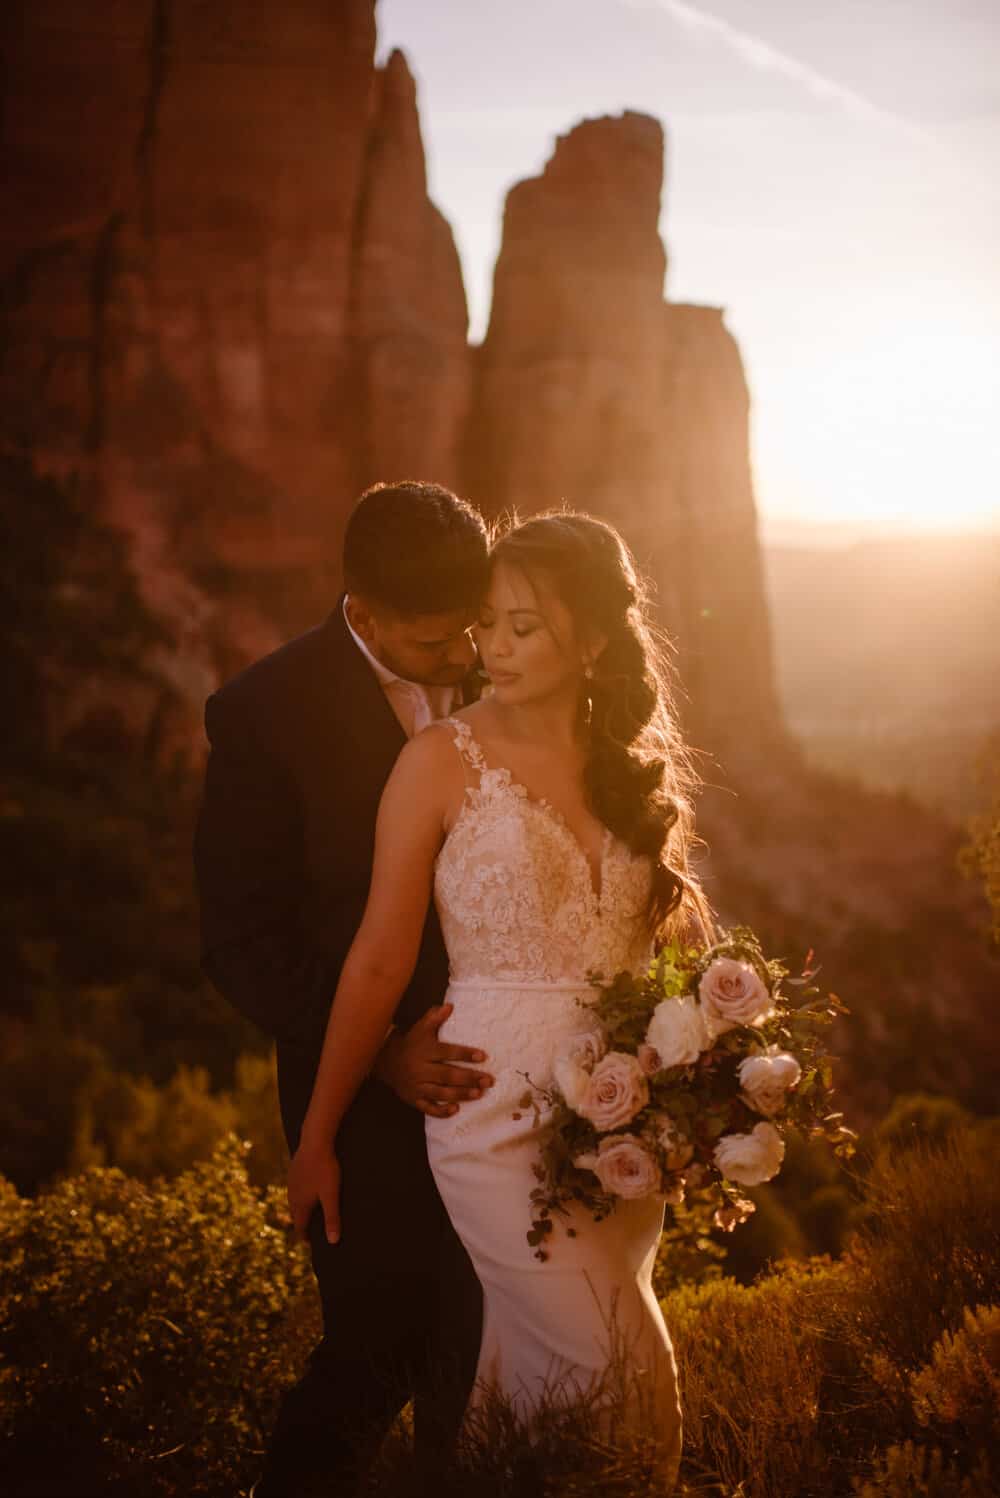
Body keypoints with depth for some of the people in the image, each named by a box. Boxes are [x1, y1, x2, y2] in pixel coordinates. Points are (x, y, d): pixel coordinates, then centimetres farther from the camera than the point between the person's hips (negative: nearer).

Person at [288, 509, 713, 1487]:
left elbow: (674, 930, 14)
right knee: (608, 1367, -7)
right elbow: (379, 959, -5)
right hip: (497, 1105, -4)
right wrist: (317, 1137, -2)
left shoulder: (638, 765, 7)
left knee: (533, 1357, 11)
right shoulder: (445, 760, -6)